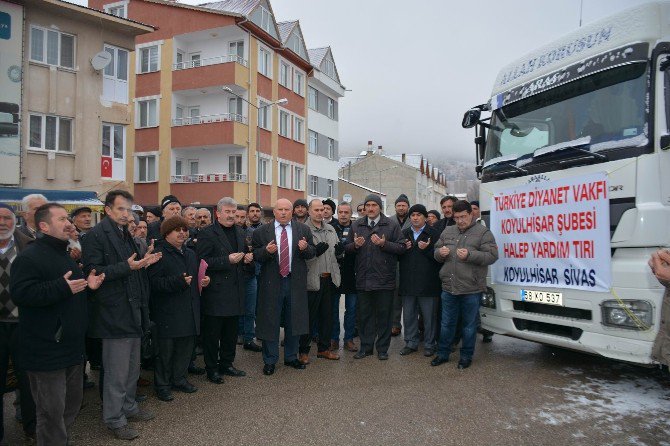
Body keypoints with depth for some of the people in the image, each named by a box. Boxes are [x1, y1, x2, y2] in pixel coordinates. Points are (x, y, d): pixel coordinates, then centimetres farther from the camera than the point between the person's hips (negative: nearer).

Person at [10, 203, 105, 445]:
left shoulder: (64, 255, 16)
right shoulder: (29, 257, -14)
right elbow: (21, 293, -26)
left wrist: (88, 284, 9)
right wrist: (62, 288, -30)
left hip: (71, 348, 9)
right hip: (46, 352, -9)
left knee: (72, 405, 19)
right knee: (52, 412, -1)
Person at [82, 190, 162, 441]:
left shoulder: (125, 234, 16)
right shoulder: (97, 235, -11)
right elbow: (93, 271, -19)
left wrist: (145, 262, 3)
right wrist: (127, 266, -27)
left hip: (132, 310, 9)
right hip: (114, 314, -8)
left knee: (132, 367, 18)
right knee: (117, 371, 1)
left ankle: (128, 407, 33)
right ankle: (114, 420, 15)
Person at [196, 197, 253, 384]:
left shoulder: (240, 232, 14)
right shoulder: (207, 234, -9)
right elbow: (203, 261, -17)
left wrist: (248, 259, 3)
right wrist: (228, 260, -22)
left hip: (235, 290, 7)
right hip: (216, 291, -7)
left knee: (231, 332, 16)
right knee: (212, 333, 4)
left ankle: (226, 364, 29)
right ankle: (212, 368, 17)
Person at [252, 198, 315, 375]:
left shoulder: (303, 230, 4)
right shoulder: (261, 232, -1)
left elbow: (312, 252, 6)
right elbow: (255, 256, -1)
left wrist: (305, 248, -16)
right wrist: (266, 250, -21)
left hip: (295, 282, 2)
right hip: (271, 282, -2)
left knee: (294, 321, 12)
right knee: (270, 322, 6)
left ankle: (291, 357, 29)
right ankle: (270, 361, 20)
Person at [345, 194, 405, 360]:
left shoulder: (392, 225, 0)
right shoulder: (356, 225, 10)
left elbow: (401, 247, -5)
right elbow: (347, 248, 11)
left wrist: (384, 244, -18)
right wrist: (355, 245, -10)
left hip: (384, 279, -2)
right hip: (363, 279, 3)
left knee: (384, 315, 6)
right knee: (364, 315, 11)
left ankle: (382, 348, 20)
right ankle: (365, 347, 24)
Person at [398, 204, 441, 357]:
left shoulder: (434, 234, -1)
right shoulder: (403, 234, 12)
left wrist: (426, 249, -18)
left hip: (427, 282, -4)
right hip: (408, 282, 4)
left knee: (429, 316, 5)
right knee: (409, 315, 12)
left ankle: (429, 344, 17)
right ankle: (411, 343, 24)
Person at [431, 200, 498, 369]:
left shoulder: (483, 232, -3)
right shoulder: (447, 232, 12)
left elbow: (492, 256, -11)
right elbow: (436, 252, 17)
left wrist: (470, 255, -23)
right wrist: (440, 252, -7)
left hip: (471, 288, -4)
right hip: (448, 287, 4)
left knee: (469, 325, 9)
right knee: (447, 323, 14)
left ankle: (466, 356, 24)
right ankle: (443, 353, 27)